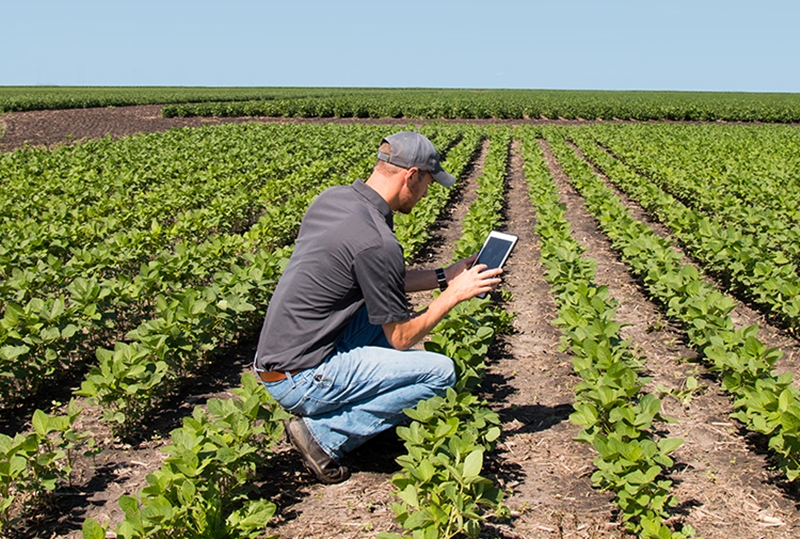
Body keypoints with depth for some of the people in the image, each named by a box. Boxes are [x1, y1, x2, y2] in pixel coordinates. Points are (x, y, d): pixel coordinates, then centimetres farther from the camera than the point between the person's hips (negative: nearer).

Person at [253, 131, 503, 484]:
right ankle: (324, 432, -5)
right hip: (300, 379, -9)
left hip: (276, 357, 9)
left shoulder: (332, 198, 4)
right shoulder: (376, 241, -22)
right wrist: (455, 293, 0)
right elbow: (401, 338, -11)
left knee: (389, 305, 19)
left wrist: (443, 277, 17)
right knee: (441, 372, -10)